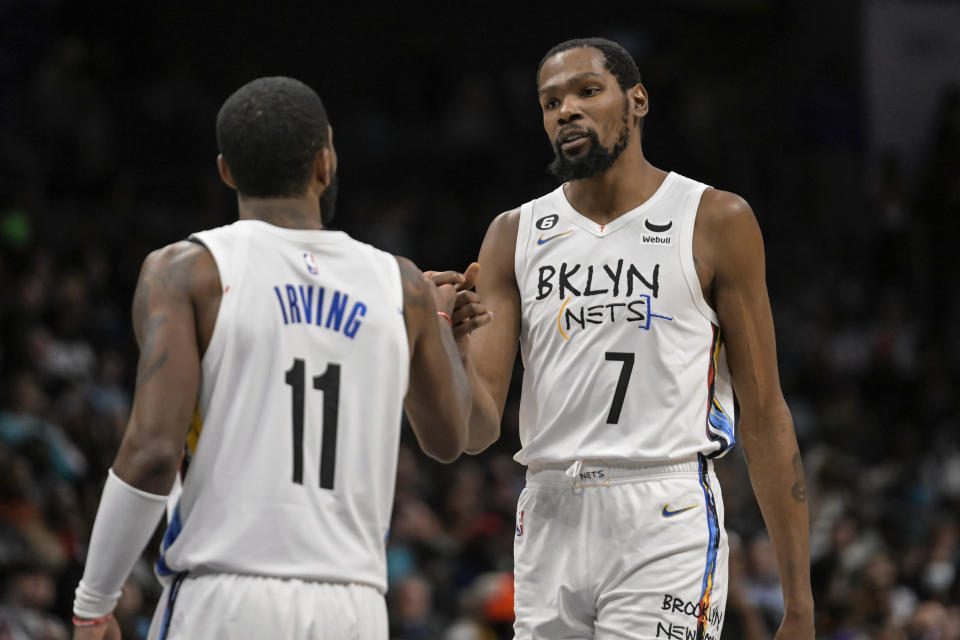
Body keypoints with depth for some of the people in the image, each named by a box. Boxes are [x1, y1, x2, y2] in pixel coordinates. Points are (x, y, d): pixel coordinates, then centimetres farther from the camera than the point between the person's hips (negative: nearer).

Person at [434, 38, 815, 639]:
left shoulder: (715, 221, 1)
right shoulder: (515, 236, 10)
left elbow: (764, 415, 1)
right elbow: (478, 430, 4)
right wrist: (450, 346, -20)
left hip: (667, 521, -4)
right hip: (550, 517, 4)